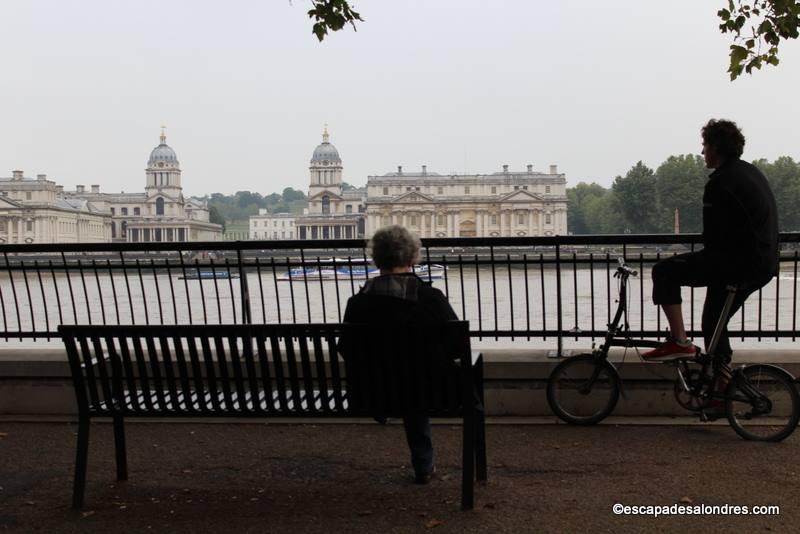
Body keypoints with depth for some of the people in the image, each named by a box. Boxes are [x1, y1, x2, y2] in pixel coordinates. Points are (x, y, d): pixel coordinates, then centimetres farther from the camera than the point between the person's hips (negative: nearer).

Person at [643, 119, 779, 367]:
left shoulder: (720, 182, -14)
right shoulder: (752, 172, 16)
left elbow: (713, 238, -14)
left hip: (739, 263, -9)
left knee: (664, 271, -6)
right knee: (713, 324, 20)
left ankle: (679, 341, -8)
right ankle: (723, 384, 27)